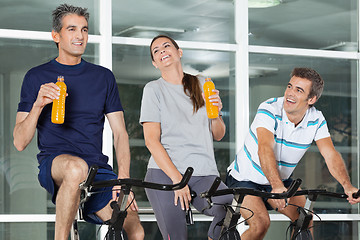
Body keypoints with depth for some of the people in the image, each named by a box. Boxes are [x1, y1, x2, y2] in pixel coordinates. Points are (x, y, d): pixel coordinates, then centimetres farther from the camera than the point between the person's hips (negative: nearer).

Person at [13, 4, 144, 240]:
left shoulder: (103, 77, 16)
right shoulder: (37, 77, 8)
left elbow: (120, 133, 11)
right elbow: (20, 142, 3)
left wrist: (123, 179, -5)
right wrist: (38, 105, -15)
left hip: (97, 168, 3)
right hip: (54, 164, -3)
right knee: (76, 168, -41)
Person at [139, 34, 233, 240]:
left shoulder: (203, 85, 18)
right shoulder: (154, 89, 8)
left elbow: (218, 135, 19)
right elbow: (152, 140, -2)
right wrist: (177, 179, -12)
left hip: (204, 175, 2)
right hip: (164, 173, -2)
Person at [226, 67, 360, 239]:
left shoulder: (316, 120, -11)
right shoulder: (269, 110, -26)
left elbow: (331, 155, -20)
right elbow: (265, 149, -40)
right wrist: (277, 186, -57)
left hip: (281, 180, 5)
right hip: (245, 178, -4)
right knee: (261, 224, -24)